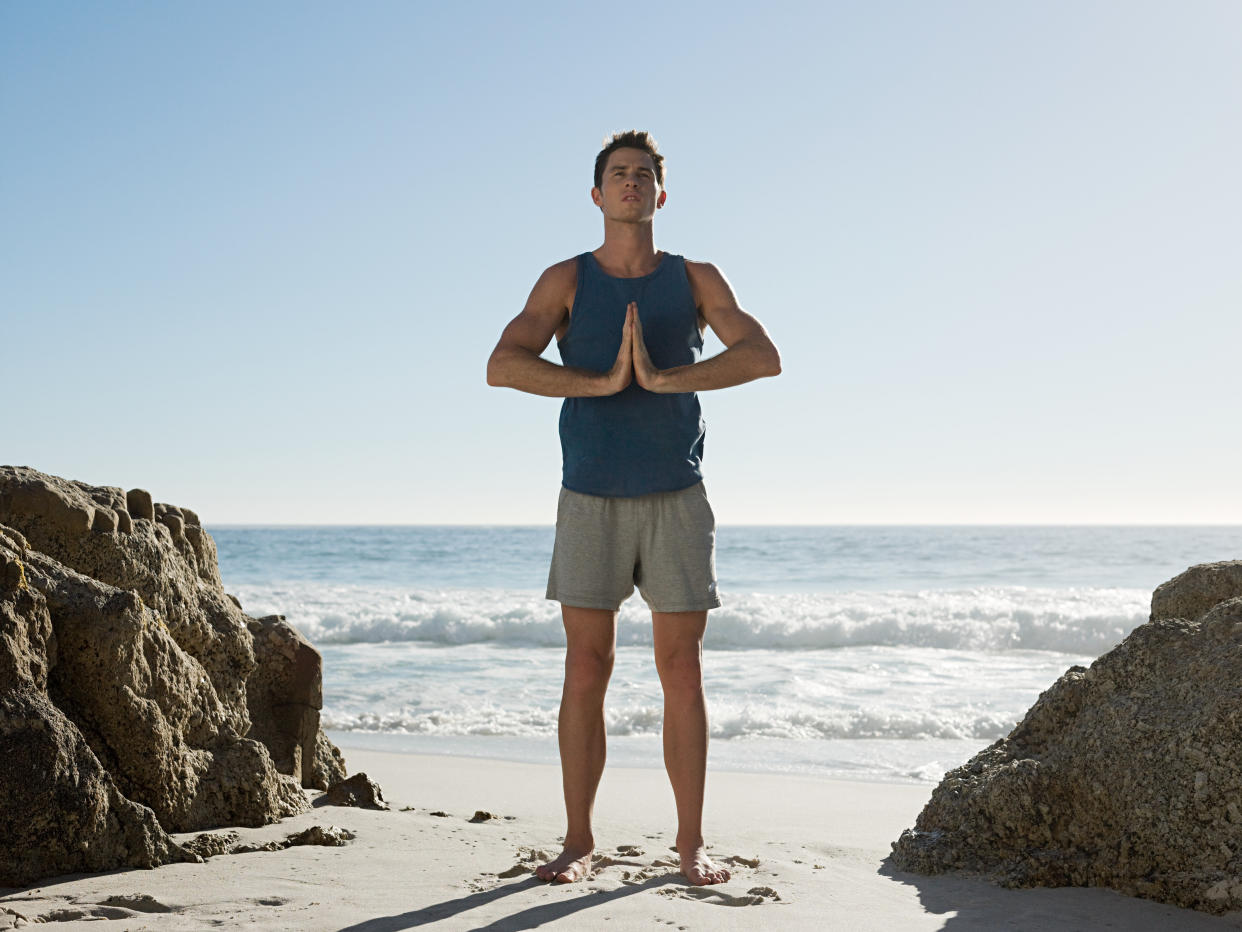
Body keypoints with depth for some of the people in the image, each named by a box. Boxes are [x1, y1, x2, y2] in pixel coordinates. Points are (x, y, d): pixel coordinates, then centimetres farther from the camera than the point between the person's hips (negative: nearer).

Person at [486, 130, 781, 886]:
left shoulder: (696, 280, 6)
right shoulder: (567, 280, 4)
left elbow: (764, 357, -9)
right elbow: (502, 366, -11)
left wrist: (663, 377, -19)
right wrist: (604, 382, -20)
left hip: (677, 498, 0)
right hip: (591, 499, 0)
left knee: (682, 671, 1)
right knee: (587, 672, 1)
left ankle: (692, 844, 10)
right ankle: (579, 844, 10)